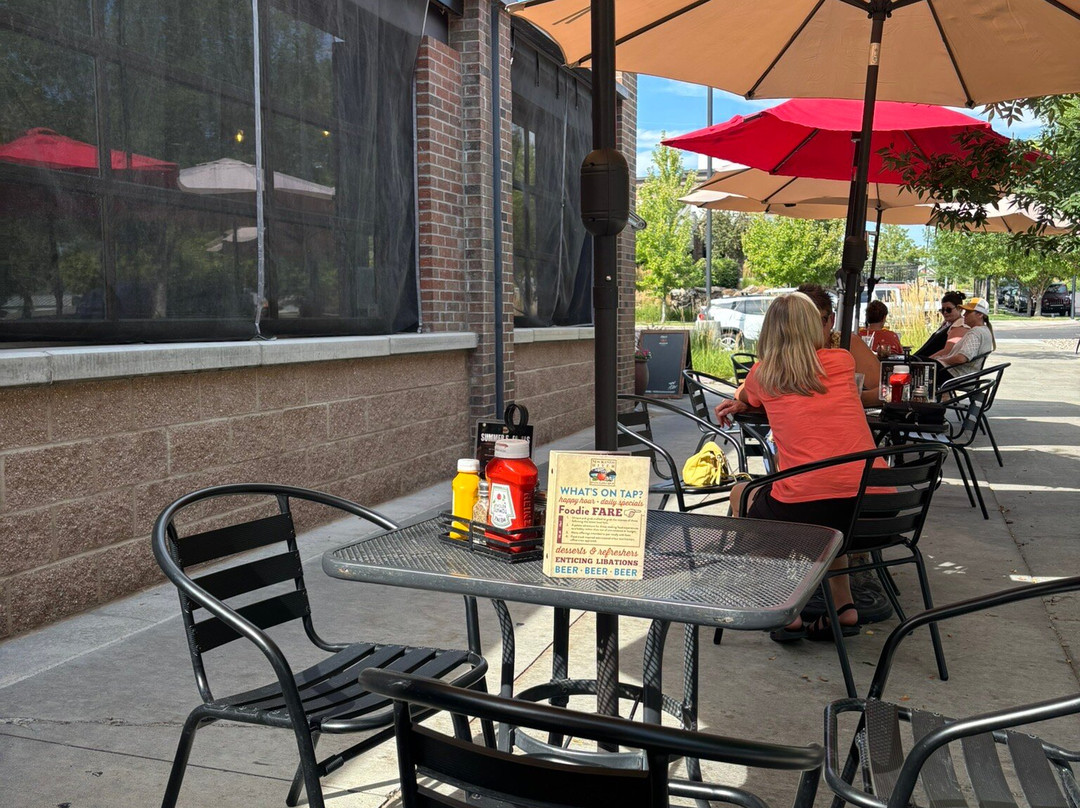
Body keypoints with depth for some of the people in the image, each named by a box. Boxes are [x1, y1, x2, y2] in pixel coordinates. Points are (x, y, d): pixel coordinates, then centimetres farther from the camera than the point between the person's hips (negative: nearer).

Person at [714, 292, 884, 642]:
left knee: (741, 493, 28)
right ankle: (844, 607, 29)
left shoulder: (762, 374, 7)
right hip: (875, 508, 4)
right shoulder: (843, 362, 13)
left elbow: (743, 397, 32)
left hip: (807, 507, -4)